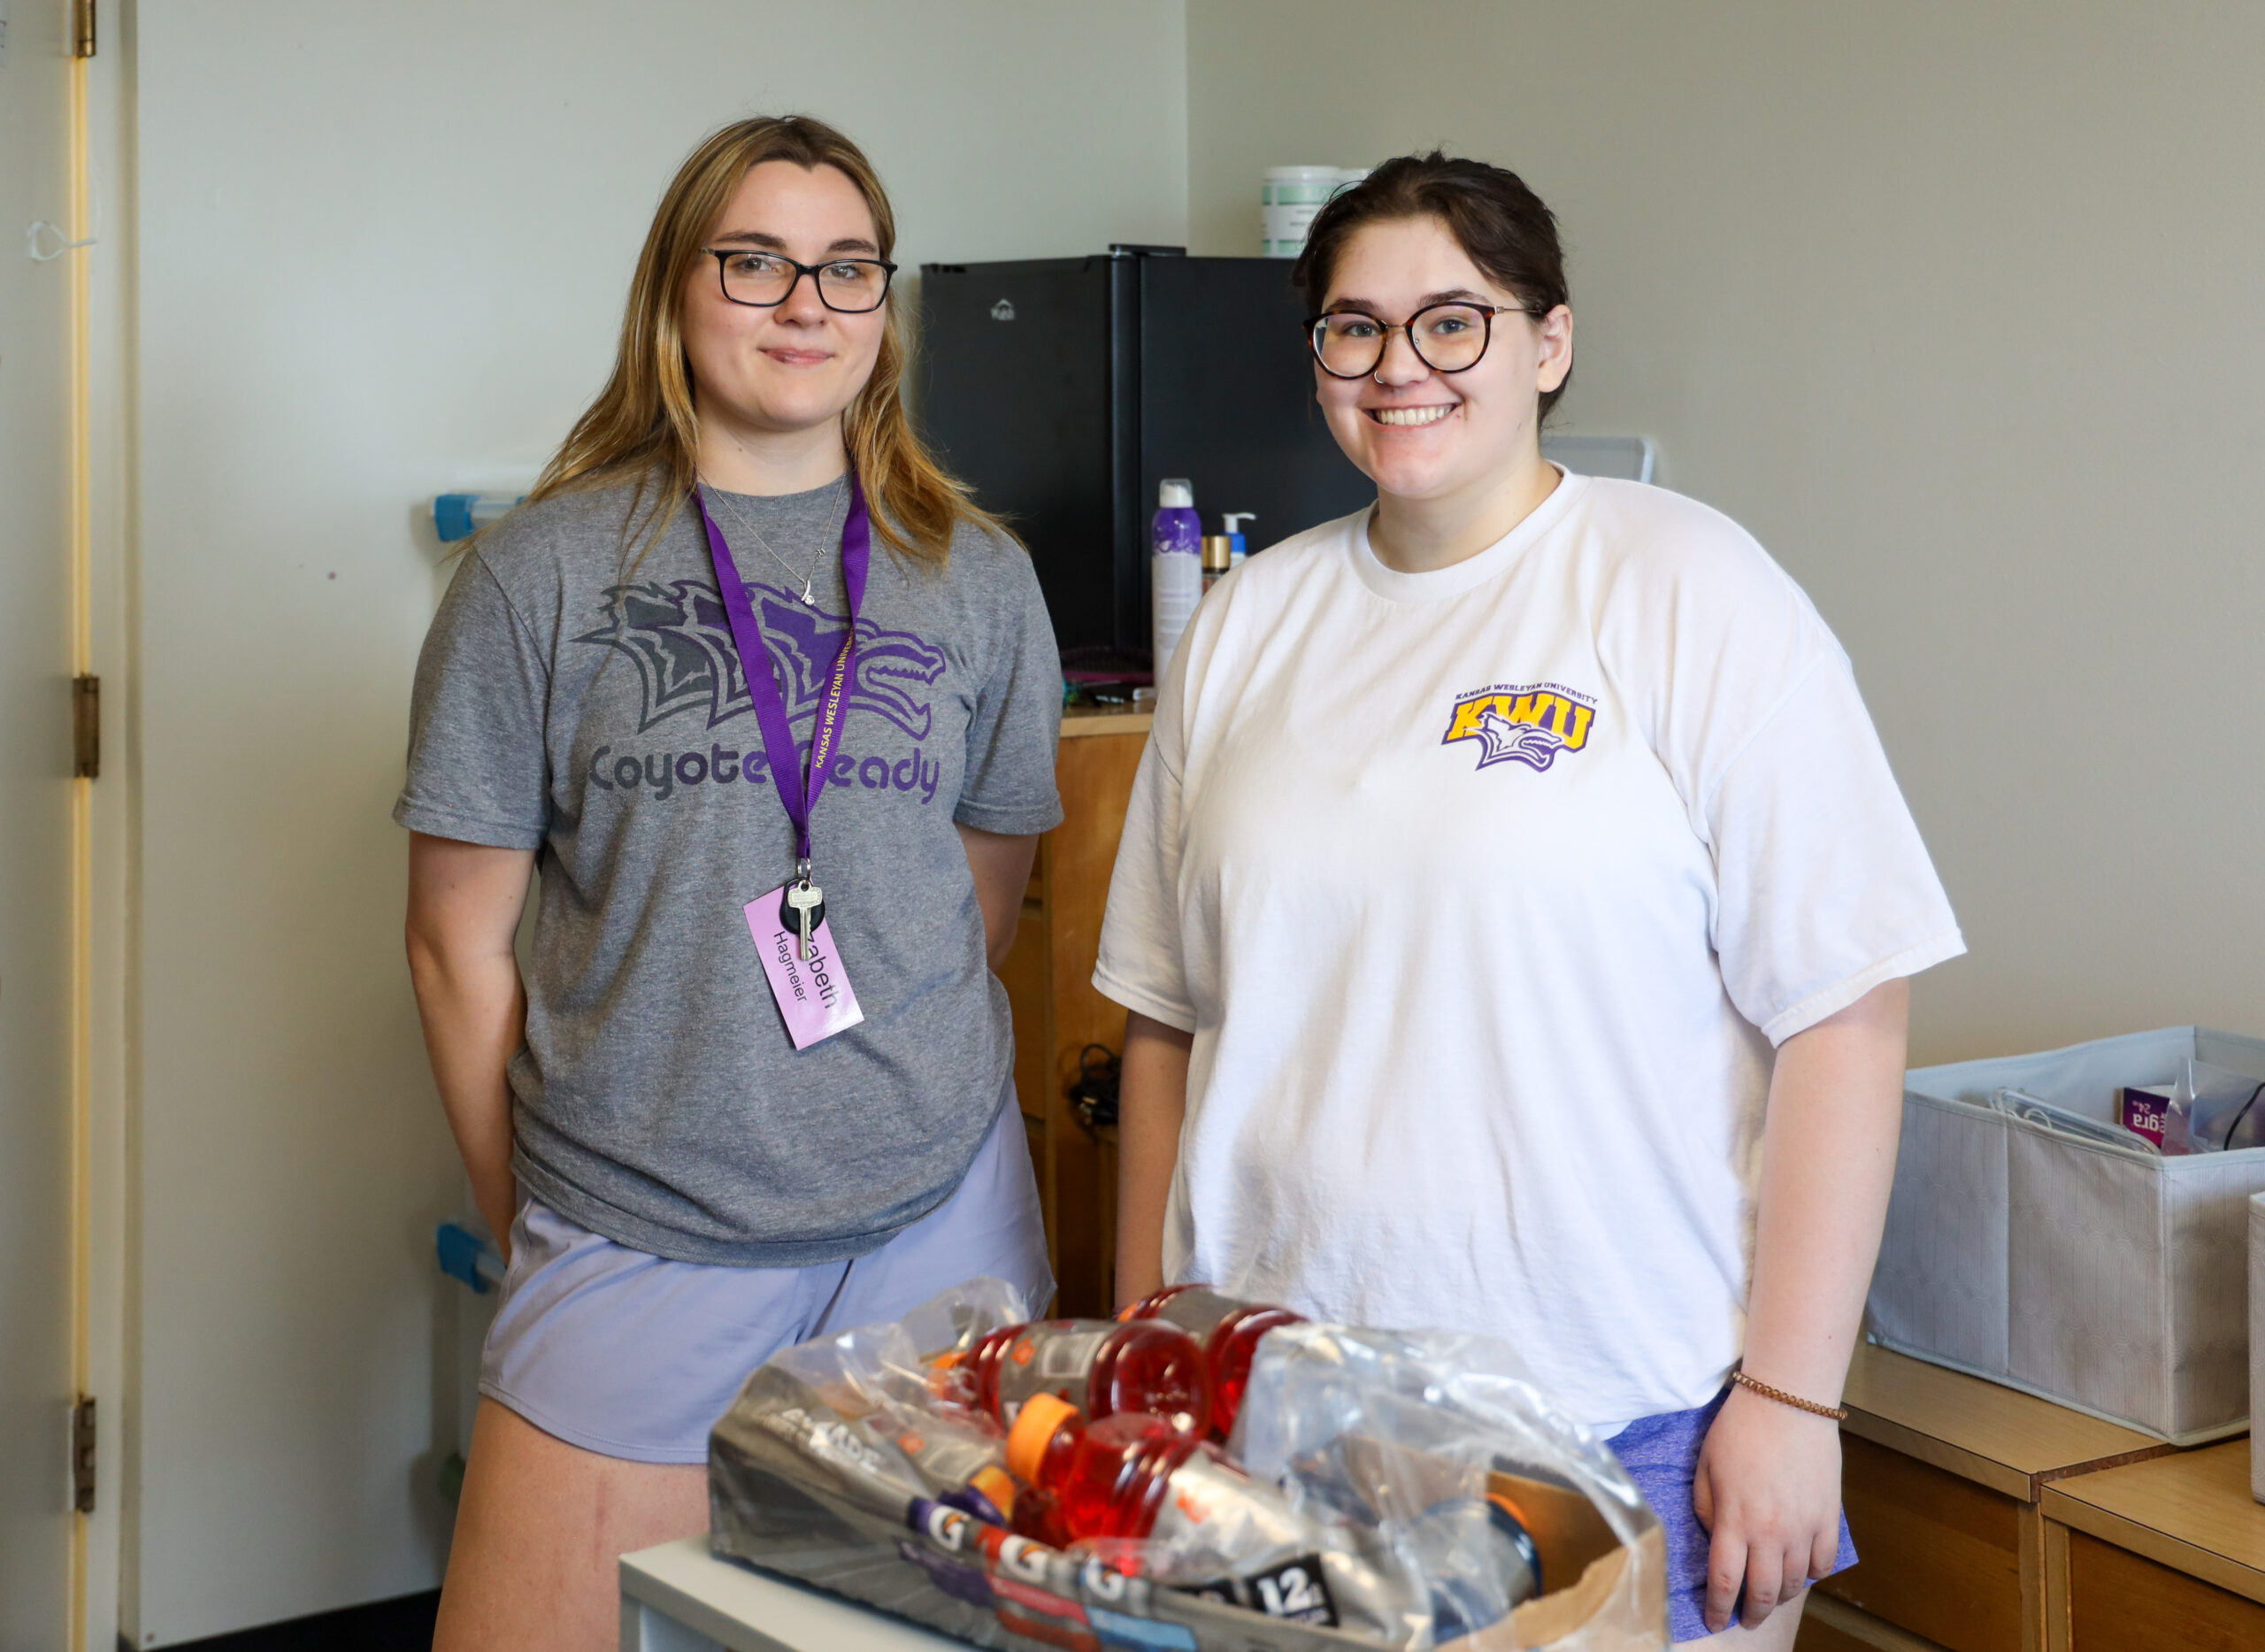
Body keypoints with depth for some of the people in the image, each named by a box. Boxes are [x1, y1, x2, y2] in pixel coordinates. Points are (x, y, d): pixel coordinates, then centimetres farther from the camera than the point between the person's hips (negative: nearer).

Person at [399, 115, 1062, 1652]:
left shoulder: (977, 577, 6)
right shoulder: (545, 570, -1)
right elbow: (460, 940, 2)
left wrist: (893, 1108, 10)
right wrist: (532, 1219, 3)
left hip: (935, 1220, 2)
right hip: (635, 1236, -2)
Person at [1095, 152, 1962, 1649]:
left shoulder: (1689, 593, -6)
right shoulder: (1248, 623, 9)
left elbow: (1844, 1012, -10)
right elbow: (1170, 1016, 13)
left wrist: (1791, 1400, -13)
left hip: (1628, 1424, -4)